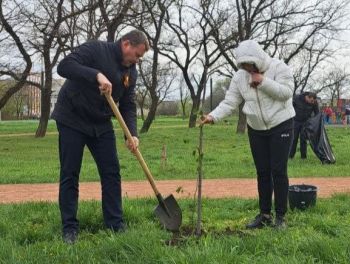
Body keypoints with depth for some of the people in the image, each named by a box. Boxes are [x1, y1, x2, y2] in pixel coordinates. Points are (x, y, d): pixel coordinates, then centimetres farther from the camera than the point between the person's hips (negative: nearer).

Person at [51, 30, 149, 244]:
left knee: (112, 173, 2)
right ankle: (69, 228, 6)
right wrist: (97, 75, -38)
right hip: (72, 121, -6)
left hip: (101, 124, 6)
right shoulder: (96, 49, -15)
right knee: (70, 175, -2)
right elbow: (64, 66, -27)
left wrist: (132, 134, -13)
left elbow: (128, 106, 2)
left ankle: (116, 225, 9)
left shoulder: (131, 72, 4)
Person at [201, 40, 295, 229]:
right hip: (256, 129, 4)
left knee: (278, 171, -6)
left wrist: (263, 82, -26)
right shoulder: (240, 77, -2)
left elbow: (287, 92, -20)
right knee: (262, 172, 8)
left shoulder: (278, 67, -11)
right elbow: (229, 102, -7)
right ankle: (265, 215, 18)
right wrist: (213, 116, -24)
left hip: (281, 125, -4)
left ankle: (280, 217, 4)